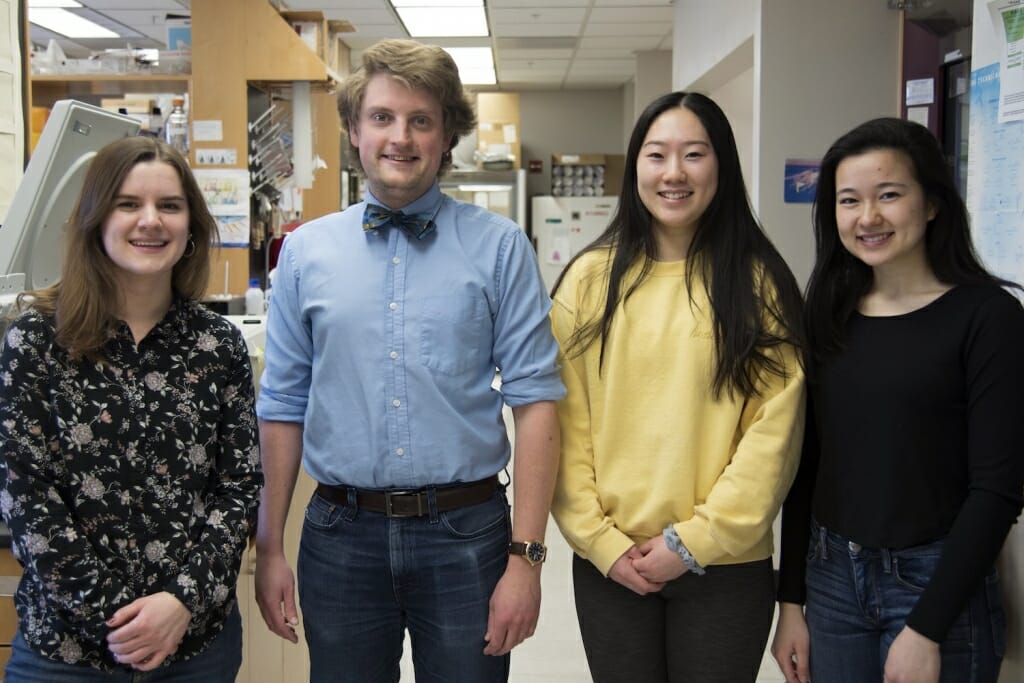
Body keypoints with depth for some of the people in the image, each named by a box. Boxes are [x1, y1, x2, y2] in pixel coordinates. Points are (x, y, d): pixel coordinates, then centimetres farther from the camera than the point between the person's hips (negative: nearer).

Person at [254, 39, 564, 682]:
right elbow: (283, 407, 7)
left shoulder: (500, 247, -4)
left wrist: (526, 557, -10)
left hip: (465, 534, -2)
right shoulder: (306, 251, 4)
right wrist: (269, 548, 6)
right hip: (341, 534, 2)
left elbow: (534, 400, -6)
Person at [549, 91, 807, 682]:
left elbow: (775, 427, -7)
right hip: (609, 565, 1)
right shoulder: (590, 277, 1)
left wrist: (697, 538, -11)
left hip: (726, 565, -1)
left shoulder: (759, 282, -2)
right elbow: (564, 422, 0)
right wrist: (599, 539, -7)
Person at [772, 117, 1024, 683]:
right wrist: (791, 600, 5)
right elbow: (805, 465, 6)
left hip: (937, 585, -4)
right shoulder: (829, 315, 3)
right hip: (830, 576, 4)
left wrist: (926, 629, -15)